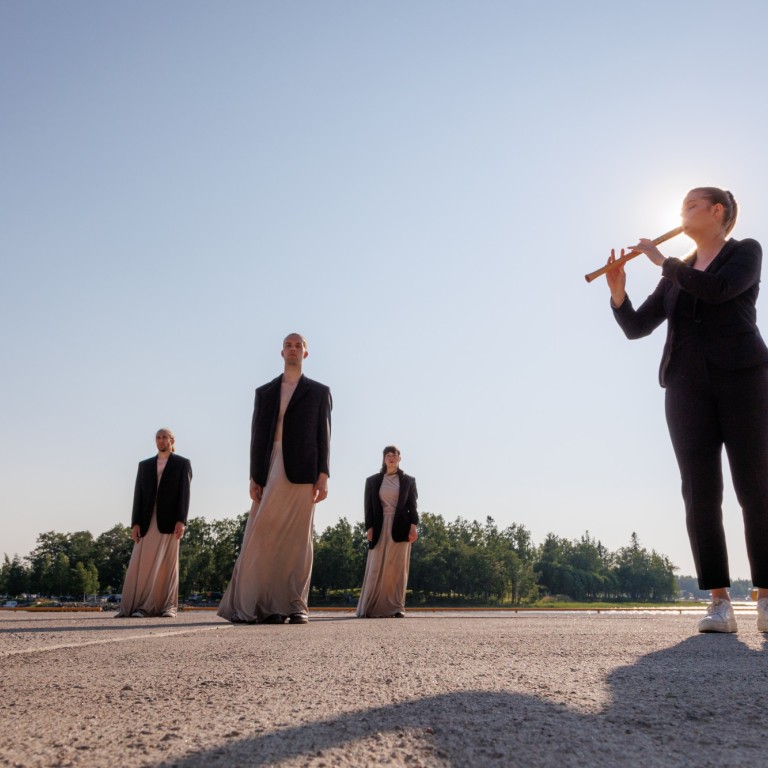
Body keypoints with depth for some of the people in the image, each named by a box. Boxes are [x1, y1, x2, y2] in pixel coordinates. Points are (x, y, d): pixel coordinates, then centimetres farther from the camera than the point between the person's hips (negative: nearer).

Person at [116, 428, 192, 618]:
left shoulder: (182, 463, 7)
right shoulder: (144, 465, 16)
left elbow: (184, 493, -2)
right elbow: (138, 495, 9)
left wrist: (181, 521, -12)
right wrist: (135, 523, -1)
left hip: (169, 521, -3)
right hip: (147, 522, 3)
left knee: (168, 564, 0)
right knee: (142, 564, -3)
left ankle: (168, 606, 4)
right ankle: (142, 606, 1)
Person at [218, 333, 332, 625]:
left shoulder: (319, 391, 12)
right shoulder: (264, 392, 17)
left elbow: (323, 436, 5)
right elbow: (257, 436, 11)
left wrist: (323, 477, -5)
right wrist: (254, 477, 1)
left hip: (302, 472, -2)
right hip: (269, 472, 2)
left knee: (298, 540, -1)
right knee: (264, 538, -4)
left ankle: (295, 605, 4)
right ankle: (266, 605, 0)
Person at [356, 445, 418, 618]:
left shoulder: (408, 481, 11)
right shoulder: (372, 481, 12)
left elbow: (412, 505, 5)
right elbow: (368, 506, 6)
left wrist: (413, 525, -9)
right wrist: (369, 527, -5)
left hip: (400, 528, 0)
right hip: (380, 527, 0)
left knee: (398, 569, -2)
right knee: (376, 569, -3)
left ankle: (396, 608, 1)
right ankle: (371, 608, 1)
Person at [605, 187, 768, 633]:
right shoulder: (677, 274, 22)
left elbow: (717, 288, -14)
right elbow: (636, 328, 14)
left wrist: (662, 261, -3)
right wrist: (618, 294, -3)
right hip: (688, 384, 4)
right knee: (700, 493, -7)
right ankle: (720, 604, -6)